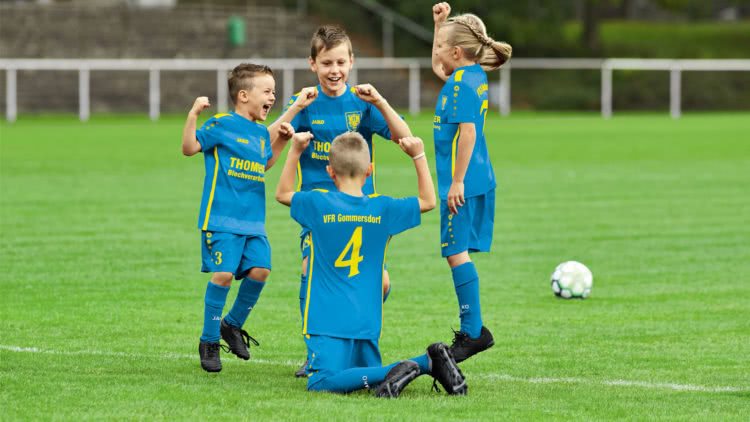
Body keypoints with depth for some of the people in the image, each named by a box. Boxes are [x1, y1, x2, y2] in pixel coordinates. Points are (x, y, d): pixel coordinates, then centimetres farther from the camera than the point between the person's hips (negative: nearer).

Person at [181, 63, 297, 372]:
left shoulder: (261, 133, 16)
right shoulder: (221, 125, -5)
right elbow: (189, 147, -10)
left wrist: (282, 139, 22)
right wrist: (193, 114, -21)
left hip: (253, 219, 6)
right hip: (221, 219, -6)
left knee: (260, 269, -8)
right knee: (223, 274, -13)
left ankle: (233, 324, 16)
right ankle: (209, 340, 3)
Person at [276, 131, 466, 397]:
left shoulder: (319, 204, -7)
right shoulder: (383, 209, 0)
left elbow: (283, 194, 14)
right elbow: (428, 201, 18)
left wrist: (295, 151, 18)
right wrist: (419, 156, 20)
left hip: (328, 320, -5)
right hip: (367, 322, 5)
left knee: (321, 382, -16)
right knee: (368, 374, 20)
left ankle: (395, 374, -34)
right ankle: (429, 361, -4)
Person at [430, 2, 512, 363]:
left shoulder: (462, 84, -16)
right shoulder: (472, 76, 13)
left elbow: (468, 132, -22)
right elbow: (438, 68, 34)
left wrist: (457, 181, -22)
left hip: (461, 185, -10)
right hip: (478, 180, 10)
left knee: (456, 252, -8)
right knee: (458, 253, 13)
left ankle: (472, 332, -7)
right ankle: (472, 330, 16)